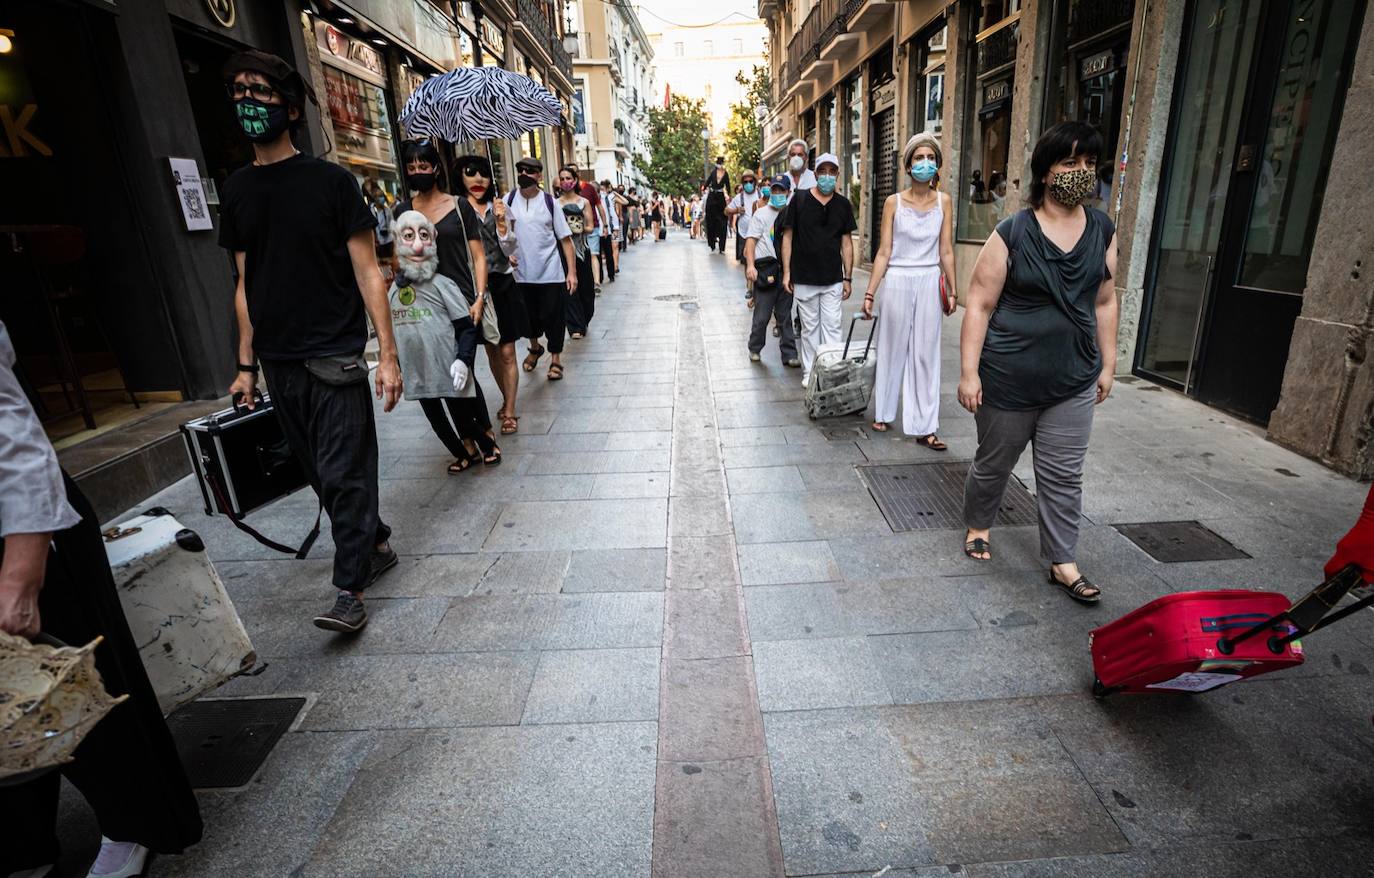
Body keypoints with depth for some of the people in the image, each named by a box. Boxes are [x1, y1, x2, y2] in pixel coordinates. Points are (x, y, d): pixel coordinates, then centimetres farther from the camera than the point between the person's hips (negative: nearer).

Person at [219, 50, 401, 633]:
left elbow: (367, 272, -5)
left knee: (343, 473, -4)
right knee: (319, 472, 11)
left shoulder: (330, 181, -2)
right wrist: (247, 365, 12)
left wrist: (388, 353, -12)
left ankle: (349, 589, 5)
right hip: (278, 362, 5)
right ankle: (375, 543, 29)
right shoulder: (236, 191, 11)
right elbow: (246, 285, 14)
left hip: (335, 356, -5)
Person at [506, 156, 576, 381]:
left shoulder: (549, 202, -3)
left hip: (551, 271, -2)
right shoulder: (509, 200, 0)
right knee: (528, 314, 15)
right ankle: (535, 347, 42)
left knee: (553, 316, 2)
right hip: (522, 271, 2)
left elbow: (565, 238, -3)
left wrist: (572, 272, -9)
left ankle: (556, 358, 19)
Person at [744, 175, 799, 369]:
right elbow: (751, 240, -3)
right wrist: (750, 265, -16)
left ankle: (789, 354, 12)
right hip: (766, 268, -3)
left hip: (786, 269, 3)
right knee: (762, 315, -1)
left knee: (785, 314, 8)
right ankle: (754, 350, 17)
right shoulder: (761, 213, 3)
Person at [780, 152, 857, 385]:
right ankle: (809, 371, 19)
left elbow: (846, 242, 8)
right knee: (809, 327, 8)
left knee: (831, 327, 1)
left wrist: (848, 278, 4)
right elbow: (788, 236, 0)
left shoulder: (843, 204, 6)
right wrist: (786, 272, -5)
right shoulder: (800, 199, -1)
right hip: (804, 278, -1)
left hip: (833, 279, 2)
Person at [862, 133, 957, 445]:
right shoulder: (894, 202, -1)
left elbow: (946, 251, 3)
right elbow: (884, 252, -3)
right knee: (893, 349, 9)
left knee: (926, 354, 3)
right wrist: (870, 293, -6)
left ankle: (924, 426, 7)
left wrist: (952, 291, 2)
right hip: (897, 281, -1)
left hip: (929, 282, 2)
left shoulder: (943, 201, 3)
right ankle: (883, 412, 26)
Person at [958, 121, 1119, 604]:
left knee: (1064, 475, 9)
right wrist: (969, 372, -15)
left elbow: (1104, 302, 12)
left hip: (1073, 381, 4)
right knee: (994, 463, 13)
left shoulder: (1103, 230, 4)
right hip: (1009, 378, -4)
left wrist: (1107, 364, 12)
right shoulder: (1013, 233, -11)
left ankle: (1062, 561, 23)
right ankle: (977, 527, 38)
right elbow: (979, 306, -11)